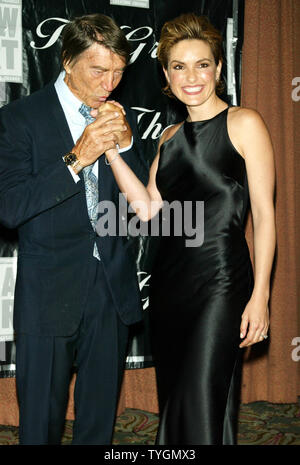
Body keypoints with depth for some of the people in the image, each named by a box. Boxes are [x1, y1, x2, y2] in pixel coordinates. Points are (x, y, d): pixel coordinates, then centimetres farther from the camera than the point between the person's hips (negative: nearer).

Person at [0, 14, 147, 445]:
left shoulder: (122, 118, 6)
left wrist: (126, 145, -11)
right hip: (49, 292, -4)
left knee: (101, 412, 17)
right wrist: (76, 158, -24)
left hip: (113, 288, 4)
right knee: (41, 416, 10)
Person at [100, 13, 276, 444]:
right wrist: (111, 148, -5)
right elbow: (148, 206, 2)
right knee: (172, 404, 16)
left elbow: (264, 214, -8)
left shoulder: (244, 124, -4)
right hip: (169, 280, 7)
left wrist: (259, 296, -13)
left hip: (220, 281, -6)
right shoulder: (170, 137, 14)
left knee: (201, 410, -6)